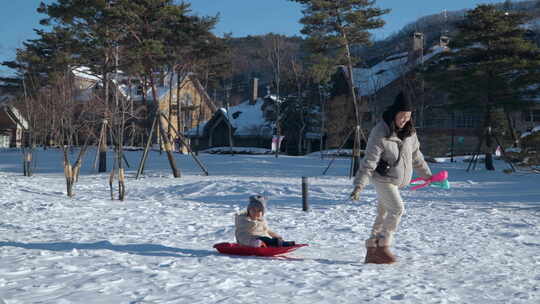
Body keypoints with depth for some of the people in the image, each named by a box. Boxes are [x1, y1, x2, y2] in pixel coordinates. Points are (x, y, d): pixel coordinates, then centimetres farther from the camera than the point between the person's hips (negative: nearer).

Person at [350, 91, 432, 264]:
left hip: (397, 180, 7)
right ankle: (383, 246, -6)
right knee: (397, 208, -17)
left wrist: (427, 174, 24)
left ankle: (372, 250, 17)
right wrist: (359, 185, -26)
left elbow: (416, 155, 17)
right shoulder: (380, 133, -21)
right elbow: (369, 162, -22)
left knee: (384, 214, 10)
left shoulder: (409, 132, 1)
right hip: (383, 179, -7)